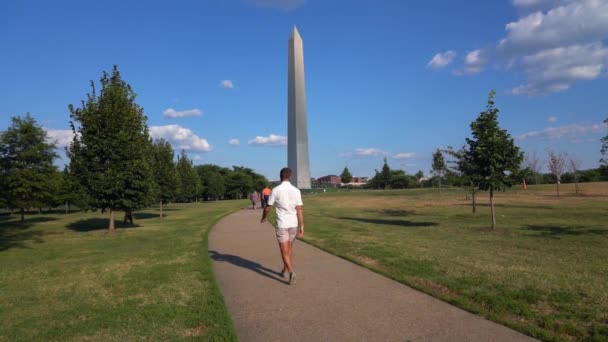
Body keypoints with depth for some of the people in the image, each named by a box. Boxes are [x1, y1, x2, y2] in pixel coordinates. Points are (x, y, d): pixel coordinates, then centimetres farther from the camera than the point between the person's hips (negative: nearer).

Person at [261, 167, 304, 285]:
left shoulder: (276, 190, -11)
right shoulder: (296, 190, -3)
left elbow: (268, 207, -3)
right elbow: (300, 209, -6)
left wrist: (263, 218, 17)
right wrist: (301, 226, -3)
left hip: (281, 224, -4)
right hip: (293, 223, 4)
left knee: (284, 250, 0)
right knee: (289, 247, 20)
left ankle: (291, 272, -16)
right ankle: (285, 270, 32)